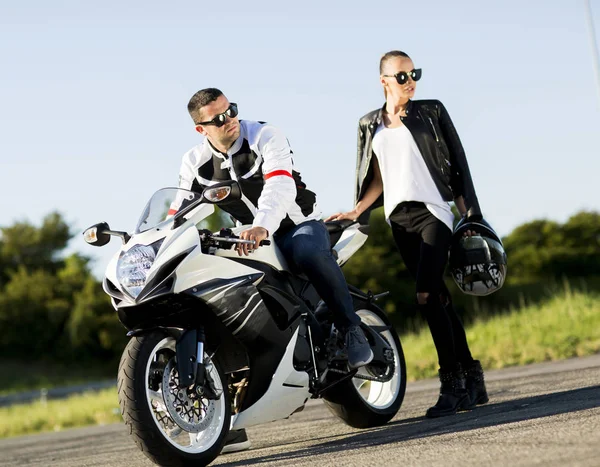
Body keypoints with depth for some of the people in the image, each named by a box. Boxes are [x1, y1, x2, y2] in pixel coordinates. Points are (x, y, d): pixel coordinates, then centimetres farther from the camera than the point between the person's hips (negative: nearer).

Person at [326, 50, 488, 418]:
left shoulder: (432, 112, 4)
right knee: (439, 298, 6)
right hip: (398, 219, 4)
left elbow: (458, 166, 3)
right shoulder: (369, 125, 14)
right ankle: (472, 380, 14)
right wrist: (357, 212, 4)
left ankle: (453, 383, -14)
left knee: (427, 295, -19)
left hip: (433, 211, -4)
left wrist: (471, 216, -2)